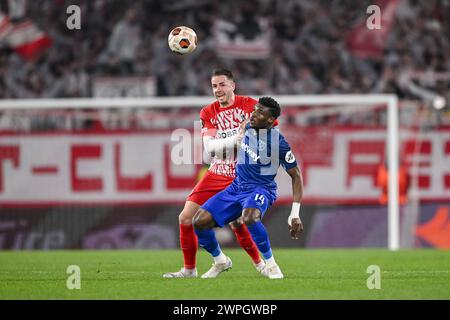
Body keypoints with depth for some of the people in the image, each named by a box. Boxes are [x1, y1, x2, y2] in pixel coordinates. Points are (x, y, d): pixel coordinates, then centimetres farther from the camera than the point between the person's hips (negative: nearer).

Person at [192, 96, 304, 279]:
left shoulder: (278, 142, -16)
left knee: (249, 217, -40)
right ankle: (220, 262, 17)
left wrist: (295, 214, -13)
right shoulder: (246, 128, -1)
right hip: (237, 187, 6)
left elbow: (296, 176, -9)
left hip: (261, 189, -6)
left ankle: (270, 264, -21)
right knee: (199, 222, -8)